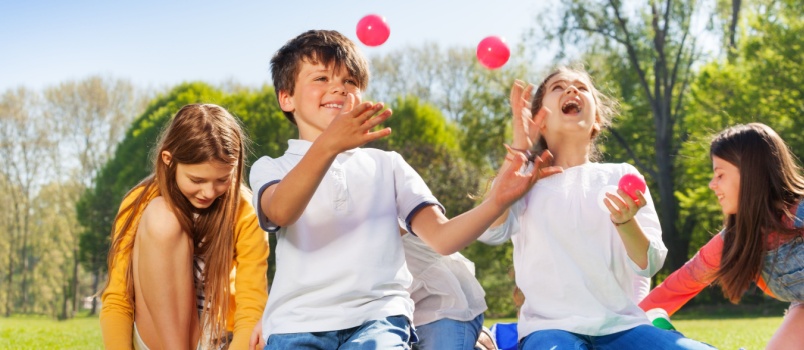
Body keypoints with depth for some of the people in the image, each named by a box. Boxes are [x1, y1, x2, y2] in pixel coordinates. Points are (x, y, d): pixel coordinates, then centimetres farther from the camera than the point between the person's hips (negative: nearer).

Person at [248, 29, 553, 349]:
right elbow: (280, 212, -12)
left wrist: (495, 202, -12)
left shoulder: (387, 164, 19)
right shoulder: (271, 168, 13)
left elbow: (441, 237, 7)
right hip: (297, 323, 0)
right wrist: (328, 145, -29)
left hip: (377, 318, 0)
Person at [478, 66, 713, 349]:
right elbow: (490, 232, -10)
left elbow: (649, 265, 3)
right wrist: (519, 145, -6)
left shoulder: (623, 176, 14)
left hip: (621, 324, 3)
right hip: (550, 326, -2)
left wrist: (625, 221, -19)